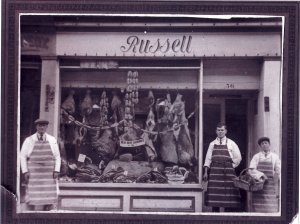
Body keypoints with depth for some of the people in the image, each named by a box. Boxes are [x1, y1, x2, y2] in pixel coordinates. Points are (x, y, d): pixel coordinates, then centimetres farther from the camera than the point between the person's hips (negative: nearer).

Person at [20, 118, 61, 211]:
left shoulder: (52, 140, 7)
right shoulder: (29, 140, 3)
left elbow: (57, 157, 10)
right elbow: (23, 156, 5)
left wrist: (56, 171, -1)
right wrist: (25, 172, -4)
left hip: (49, 174, 2)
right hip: (34, 173, -1)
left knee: (49, 198, -3)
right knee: (34, 198, -7)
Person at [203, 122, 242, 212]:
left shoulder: (231, 143, 7)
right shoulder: (212, 144, 12)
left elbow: (238, 158, 10)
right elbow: (208, 159, 9)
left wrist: (232, 166, 2)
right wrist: (206, 172, 1)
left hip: (228, 171, -1)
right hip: (214, 171, 1)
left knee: (228, 194, -5)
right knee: (214, 194, -4)